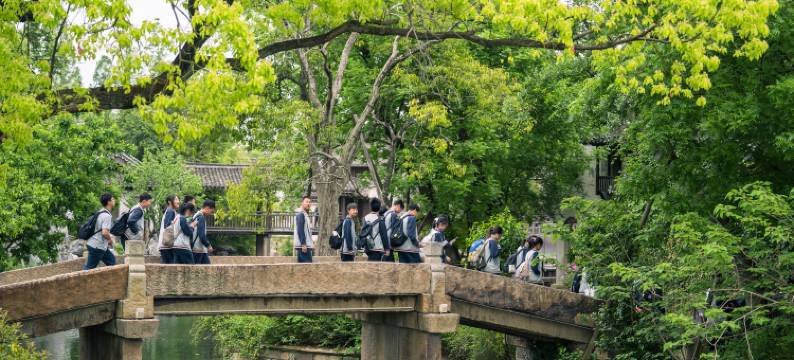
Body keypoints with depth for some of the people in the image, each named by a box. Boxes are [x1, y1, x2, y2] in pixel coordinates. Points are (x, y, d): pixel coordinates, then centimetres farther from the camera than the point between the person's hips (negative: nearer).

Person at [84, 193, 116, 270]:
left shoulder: (101, 212, 11)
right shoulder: (107, 216, -19)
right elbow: (104, 232, -29)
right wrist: (110, 240, -10)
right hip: (97, 246, -10)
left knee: (111, 261, 17)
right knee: (89, 268, -5)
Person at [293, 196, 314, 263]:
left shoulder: (305, 215, 21)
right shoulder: (300, 214, -10)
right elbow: (300, 230, -19)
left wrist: (311, 241, 23)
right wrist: (303, 244, -23)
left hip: (306, 245, 10)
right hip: (303, 246, -10)